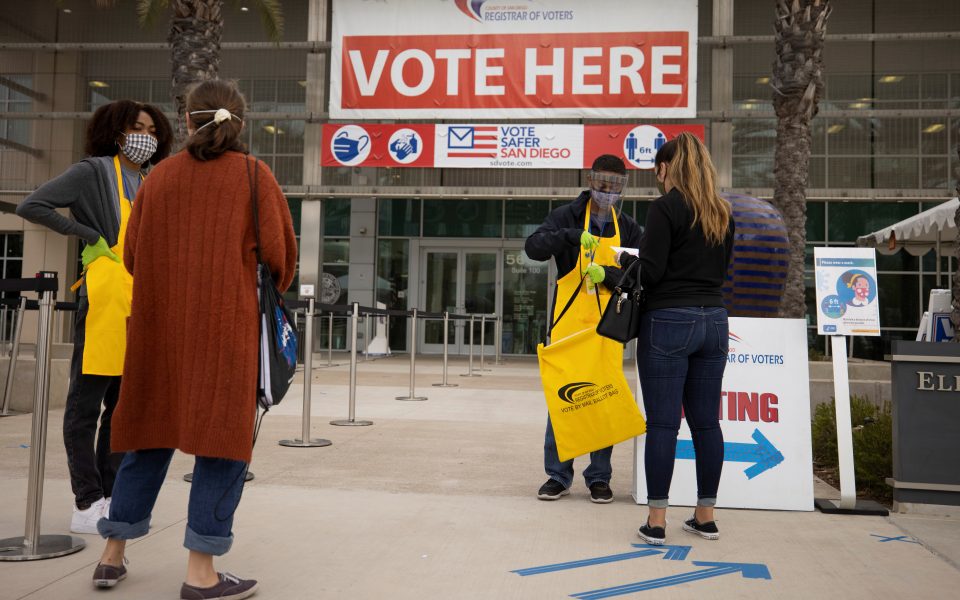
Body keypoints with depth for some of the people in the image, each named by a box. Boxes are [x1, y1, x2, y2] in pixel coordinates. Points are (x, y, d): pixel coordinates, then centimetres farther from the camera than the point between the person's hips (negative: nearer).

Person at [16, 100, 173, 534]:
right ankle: (87, 503, 6)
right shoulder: (94, 171, -2)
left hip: (139, 305, 7)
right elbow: (31, 206, -7)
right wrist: (90, 235, -9)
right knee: (86, 404, 0)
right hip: (104, 301, -7)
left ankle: (111, 497, 21)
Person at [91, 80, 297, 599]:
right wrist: (275, 292, 13)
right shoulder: (253, 175, -1)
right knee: (222, 438, 1)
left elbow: (131, 254, 8)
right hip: (227, 325, -4)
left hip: (158, 324, 5)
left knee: (152, 431, 15)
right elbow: (278, 252, -6)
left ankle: (112, 556, 24)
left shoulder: (160, 176, 8)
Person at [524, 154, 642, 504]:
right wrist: (571, 236, -28)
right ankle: (558, 475, 14)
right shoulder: (568, 216, 2)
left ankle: (599, 477, 17)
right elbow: (533, 247, -12)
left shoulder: (629, 228, 10)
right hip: (568, 323, -2)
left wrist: (607, 274, -15)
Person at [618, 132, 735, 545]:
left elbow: (650, 272, -13)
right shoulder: (723, 213, 12)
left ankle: (656, 521, 4)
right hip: (713, 320, 7)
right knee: (706, 421, 11)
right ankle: (705, 517, 21)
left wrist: (623, 259, 5)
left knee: (662, 422, -1)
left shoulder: (666, 208, -9)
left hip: (669, 321, -6)